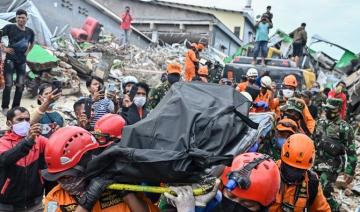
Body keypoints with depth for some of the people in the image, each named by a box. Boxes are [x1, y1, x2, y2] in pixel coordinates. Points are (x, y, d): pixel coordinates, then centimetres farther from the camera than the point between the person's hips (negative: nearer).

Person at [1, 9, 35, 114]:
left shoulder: (30, 31, 7)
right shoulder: (10, 27, -6)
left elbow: (32, 43, 26)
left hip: (22, 61, 5)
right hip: (10, 59, -4)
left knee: (20, 86, 7)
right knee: (9, 84, -4)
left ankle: (16, 107, 19)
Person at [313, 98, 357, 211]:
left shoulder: (345, 128, -10)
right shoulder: (320, 123, 7)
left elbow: (351, 152, -10)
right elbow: (312, 141, 17)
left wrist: (350, 171, -12)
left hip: (331, 166, -6)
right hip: (316, 164, 6)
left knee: (323, 192, -12)